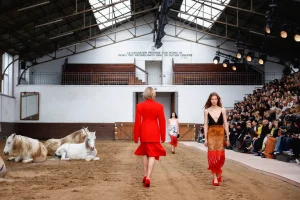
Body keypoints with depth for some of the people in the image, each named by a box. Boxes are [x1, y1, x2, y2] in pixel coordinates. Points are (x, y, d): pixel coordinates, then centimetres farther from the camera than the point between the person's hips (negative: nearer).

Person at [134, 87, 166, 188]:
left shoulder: (140, 106, -2)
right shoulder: (159, 106, -2)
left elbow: (137, 122, -3)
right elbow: (162, 122, 0)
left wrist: (136, 136, 4)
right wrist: (163, 136, 8)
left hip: (144, 133, 1)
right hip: (154, 133, -1)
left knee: (145, 153, 19)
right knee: (152, 155, -1)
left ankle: (145, 176, 19)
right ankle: (148, 178, -12)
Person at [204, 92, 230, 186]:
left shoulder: (222, 110, 2)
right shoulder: (207, 111, 1)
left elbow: (225, 124, 3)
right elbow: (206, 125, 1)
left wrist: (227, 138, 2)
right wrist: (205, 138, -4)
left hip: (220, 134, 1)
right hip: (211, 135, -1)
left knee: (220, 155, 4)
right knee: (213, 155, -5)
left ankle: (218, 173, 30)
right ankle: (215, 177, -2)